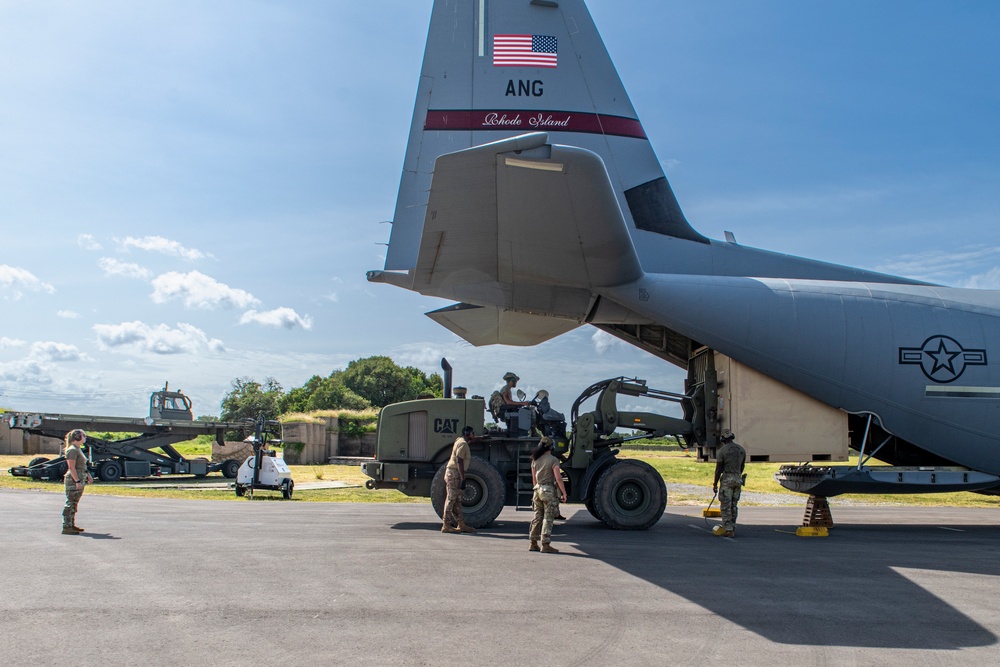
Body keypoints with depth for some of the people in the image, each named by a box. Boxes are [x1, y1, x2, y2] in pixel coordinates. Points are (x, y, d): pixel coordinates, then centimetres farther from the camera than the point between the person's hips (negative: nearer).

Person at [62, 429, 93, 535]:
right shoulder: (72, 450, -13)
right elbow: (72, 467, -19)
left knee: (74, 503, 14)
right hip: (73, 480, -10)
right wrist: (77, 481, -22)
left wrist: (88, 476, 25)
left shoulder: (78, 449, 17)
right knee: (70, 503, -8)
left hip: (79, 480, 10)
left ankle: (72, 525, 21)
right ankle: (66, 527, -6)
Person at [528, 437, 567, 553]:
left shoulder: (535, 460, 9)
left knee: (537, 517, 13)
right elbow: (558, 479, -16)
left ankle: (533, 544, 16)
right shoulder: (553, 460, -11)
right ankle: (545, 545, -4)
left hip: (538, 490, 6)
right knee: (548, 518, -3)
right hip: (549, 490, -6)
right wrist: (564, 493, -11)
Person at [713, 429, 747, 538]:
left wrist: (715, 484, -3)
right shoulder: (742, 450, 8)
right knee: (734, 505, 14)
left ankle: (728, 530, -5)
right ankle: (733, 528, 16)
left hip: (726, 479, -6)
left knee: (726, 506, -2)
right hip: (738, 479, 6)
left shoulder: (722, 451, -10)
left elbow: (718, 469, -9)